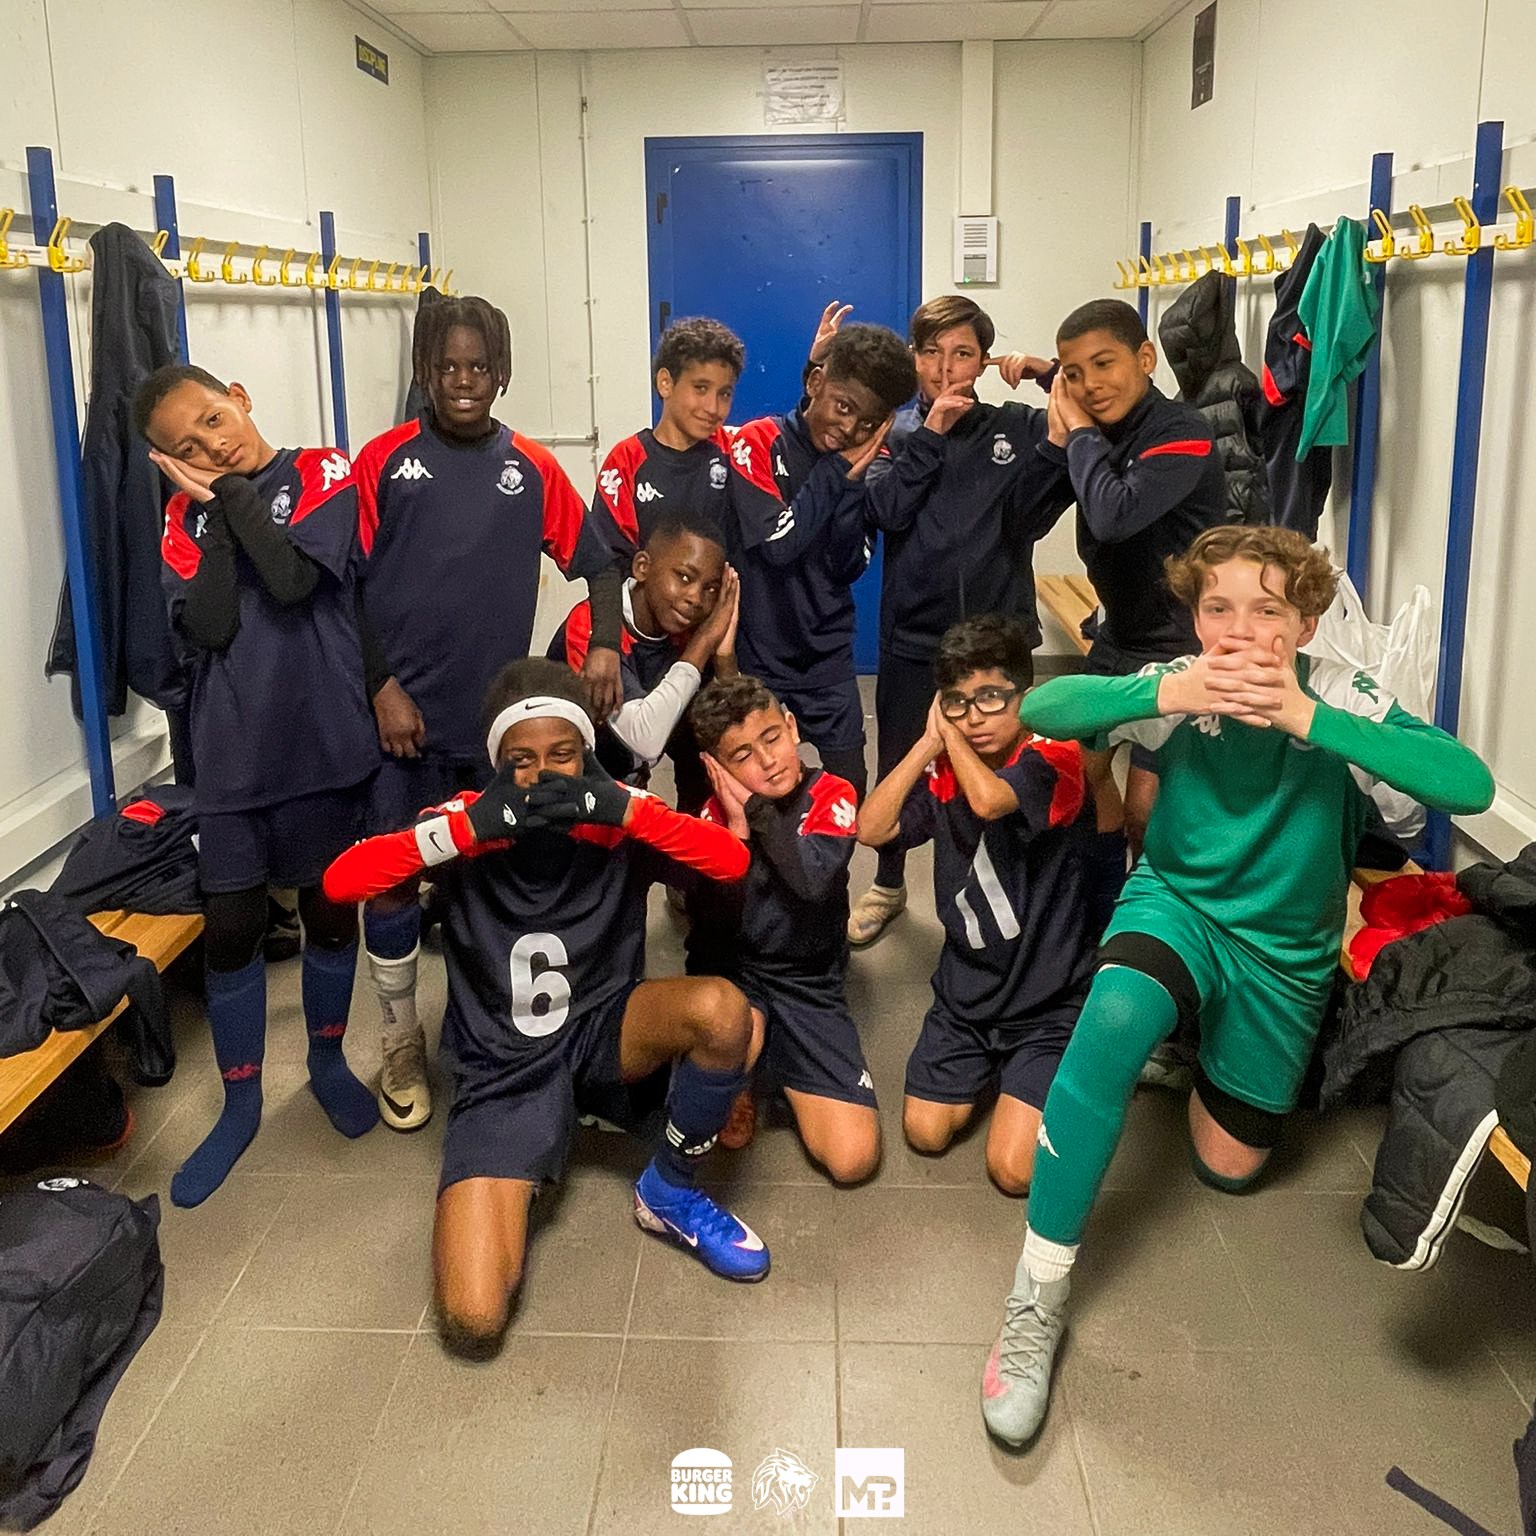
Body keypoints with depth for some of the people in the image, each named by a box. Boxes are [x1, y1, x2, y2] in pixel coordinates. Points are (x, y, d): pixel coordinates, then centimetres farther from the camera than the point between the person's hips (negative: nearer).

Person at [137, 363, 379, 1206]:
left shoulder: (323, 473, -3)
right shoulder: (189, 512, 5)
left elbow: (292, 579, -20)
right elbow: (208, 626, -10)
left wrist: (236, 492, -11)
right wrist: (213, 508, -10)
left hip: (325, 740, -2)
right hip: (232, 753, 2)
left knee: (329, 910, 12)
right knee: (231, 927, 6)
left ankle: (327, 1061, 35)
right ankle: (241, 1101, 24)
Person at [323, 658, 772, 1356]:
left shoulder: (616, 816, -9)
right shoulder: (467, 822, -10)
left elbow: (733, 860, -19)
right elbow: (340, 881, -21)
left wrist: (624, 811, -32)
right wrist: (472, 825, -31)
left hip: (603, 1033, 2)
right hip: (502, 1070, -2)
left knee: (722, 1009, -32)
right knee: (472, 1323, -19)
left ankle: (669, 1193, -1)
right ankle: (513, 1185, 17)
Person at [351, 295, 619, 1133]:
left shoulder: (531, 467, 5)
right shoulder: (384, 460, -1)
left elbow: (598, 559, 7)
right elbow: (347, 585, -2)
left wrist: (603, 644, -8)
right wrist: (382, 687, -9)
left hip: (498, 713, 2)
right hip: (405, 713, -1)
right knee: (391, 882, 3)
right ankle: (401, 1045, 21)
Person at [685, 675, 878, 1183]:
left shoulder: (832, 796, -5)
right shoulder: (718, 815, -3)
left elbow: (813, 882, -25)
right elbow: (712, 926, -14)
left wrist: (758, 808, -17)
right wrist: (739, 828, -20)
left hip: (809, 986, 1)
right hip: (730, 973, -1)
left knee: (854, 1159, -13)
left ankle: (785, 1078, 18)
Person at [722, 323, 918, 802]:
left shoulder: (865, 461, 1)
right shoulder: (758, 443, -9)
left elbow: (849, 567, -6)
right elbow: (776, 545, -20)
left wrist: (852, 479, -16)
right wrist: (835, 471, -17)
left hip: (828, 654, 3)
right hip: (759, 653, -3)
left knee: (849, 787, 5)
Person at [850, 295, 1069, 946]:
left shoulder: (1017, 427, 1)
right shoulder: (896, 434, 3)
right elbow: (884, 510, -13)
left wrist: (1055, 375, -14)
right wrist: (931, 434, -15)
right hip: (912, 636, 1)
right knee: (898, 768, 14)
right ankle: (888, 885, 36)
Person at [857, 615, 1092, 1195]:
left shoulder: (1053, 757, -16)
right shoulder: (943, 770, 1)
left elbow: (988, 798, -36)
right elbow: (871, 830, -12)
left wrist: (952, 736, -16)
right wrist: (930, 742, -12)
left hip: (1048, 999, -5)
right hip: (966, 989, 5)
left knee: (1014, 1170, -10)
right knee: (925, 1134, 3)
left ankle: (1030, 1078, 19)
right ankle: (988, 1069, 30)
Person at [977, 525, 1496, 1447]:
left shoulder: (1342, 699, -22)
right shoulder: (1182, 688, -18)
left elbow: (1471, 786, -35)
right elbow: (1042, 707, -25)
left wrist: (1310, 721, -42)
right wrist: (1164, 695, -41)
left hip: (1284, 952, 1)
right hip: (1178, 904, -1)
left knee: (1231, 1168, 13)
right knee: (1111, 1022, -37)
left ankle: (1197, 1051, 47)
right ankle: (1038, 1300, -25)